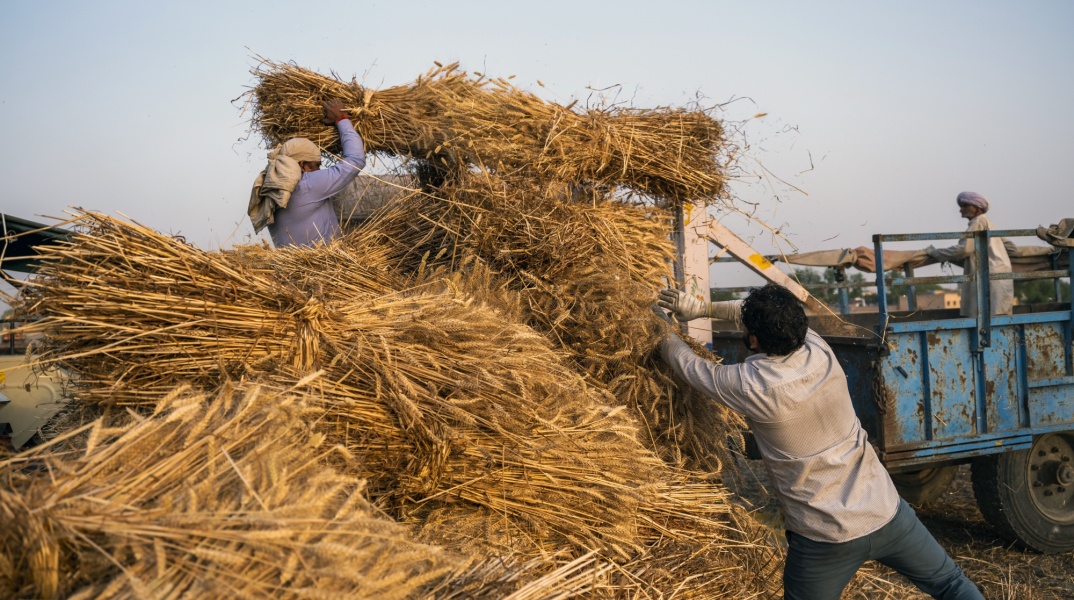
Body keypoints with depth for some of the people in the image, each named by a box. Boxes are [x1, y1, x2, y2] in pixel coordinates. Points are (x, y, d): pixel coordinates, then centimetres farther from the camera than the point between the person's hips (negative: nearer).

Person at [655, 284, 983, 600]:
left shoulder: (750, 385, -18)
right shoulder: (820, 351, -4)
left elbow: (691, 367, 1)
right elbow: (770, 315, 14)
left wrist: (667, 336, 20)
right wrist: (702, 308, 16)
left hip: (825, 538, -4)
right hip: (887, 512, 4)